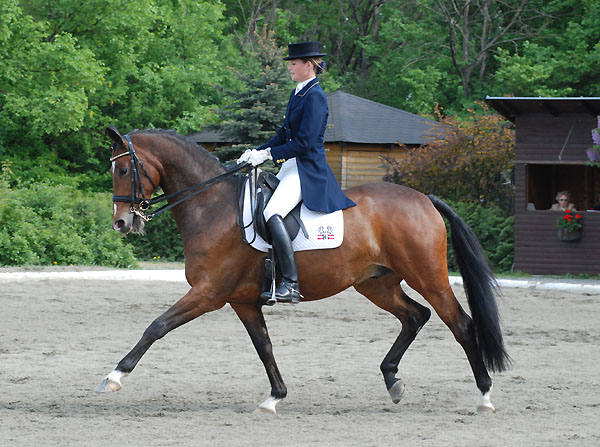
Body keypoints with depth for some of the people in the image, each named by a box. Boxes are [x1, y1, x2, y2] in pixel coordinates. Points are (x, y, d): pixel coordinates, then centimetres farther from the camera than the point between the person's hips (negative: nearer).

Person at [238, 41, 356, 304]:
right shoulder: (297, 94, 16)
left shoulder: (315, 97, -14)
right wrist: (257, 152, 8)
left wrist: (269, 154, -18)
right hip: (291, 166, 11)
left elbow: (304, 141, -20)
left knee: (272, 213, -30)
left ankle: (290, 284, -31)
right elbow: (285, 134, 21)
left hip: (308, 170, -11)